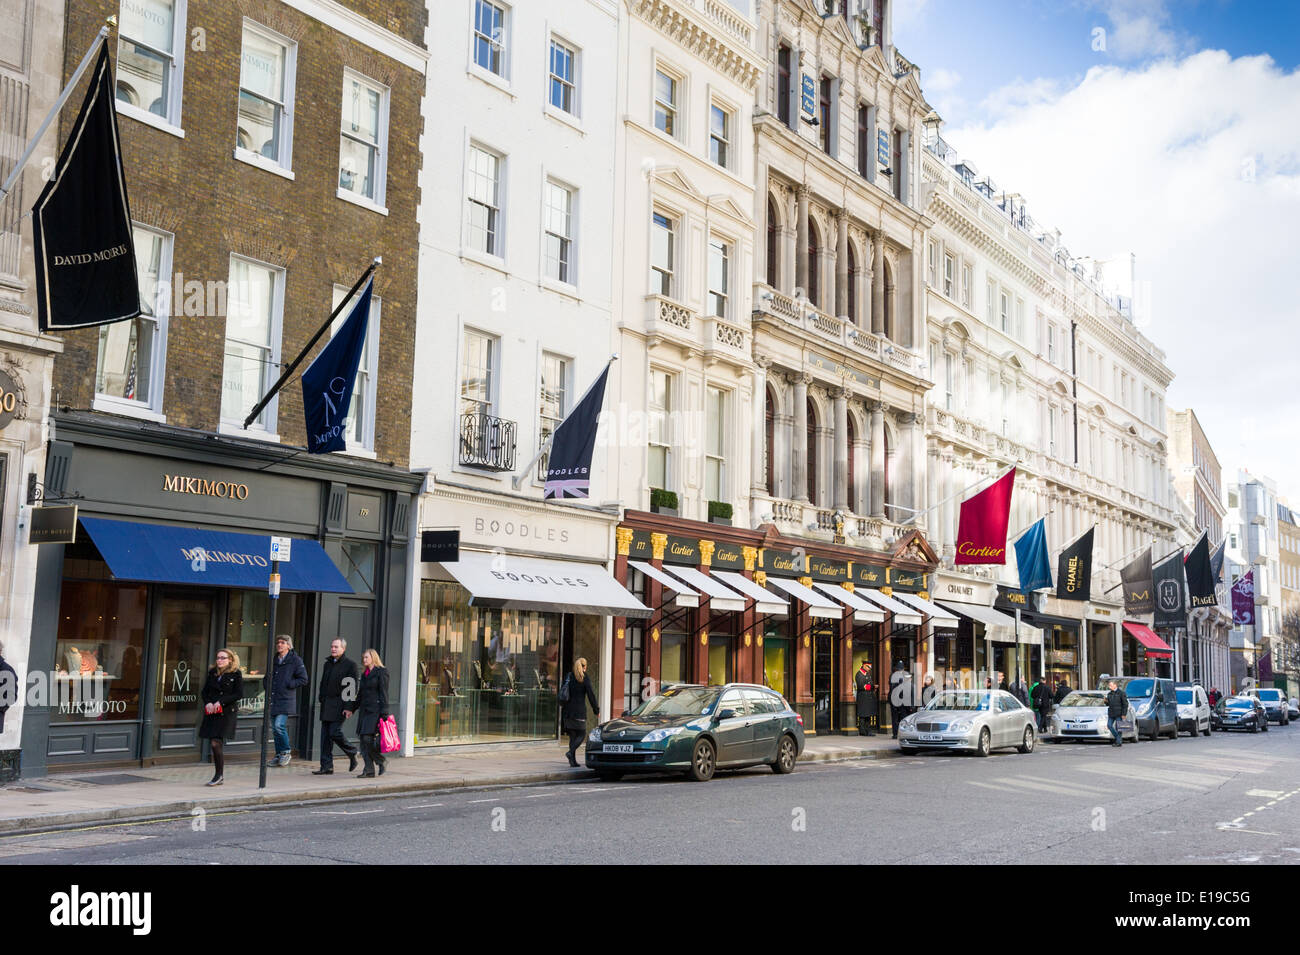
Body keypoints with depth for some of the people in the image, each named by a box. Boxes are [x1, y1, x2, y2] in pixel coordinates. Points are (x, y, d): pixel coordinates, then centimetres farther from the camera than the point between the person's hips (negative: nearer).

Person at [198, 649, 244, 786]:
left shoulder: (236, 674, -3)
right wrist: (207, 703, -7)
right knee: (214, 744, 7)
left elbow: (238, 694, -7)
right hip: (211, 712, 5)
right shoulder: (212, 673, 12)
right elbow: (205, 691, 13)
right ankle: (219, 776, 17)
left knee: (216, 742, -13)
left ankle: (219, 775, -3)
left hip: (227, 712, -5)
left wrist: (220, 702, -13)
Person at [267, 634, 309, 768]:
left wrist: (288, 684, -11)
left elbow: (303, 680, -5)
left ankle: (286, 751, 0)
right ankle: (278, 756, 17)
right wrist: (268, 687, 12)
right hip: (273, 700, 6)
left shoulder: (295, 660, -4)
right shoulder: (274, 660, 15)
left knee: (279, 725, -17)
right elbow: (268, 677, 31)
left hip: (286, 700, -6)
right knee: (275, 728, 8)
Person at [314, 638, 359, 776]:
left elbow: (353, 688, -9)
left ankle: (352, 754, 11)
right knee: (325, 735, 3)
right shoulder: (328, 664, 17)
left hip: (340, 705, -7)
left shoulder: (350, 665, -4)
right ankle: (326, 766, 7)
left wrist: (349, 707, -15)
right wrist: (321, 699, 15)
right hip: (326, 705, 7)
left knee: (335, 732, -13)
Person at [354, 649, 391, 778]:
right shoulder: (364, 674, 18)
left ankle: (382, 761, 5)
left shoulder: (381, 672, -5)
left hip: (375, 711, -8)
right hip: (364, 710, 8)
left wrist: (384, 713, -15)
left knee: (368, 739, -15)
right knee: (364, 741, 3)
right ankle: (369, 771, 6)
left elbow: (383, 693, -10)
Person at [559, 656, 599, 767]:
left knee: (572, 734, 11)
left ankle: (573, 760, 7)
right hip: (579, 710, -5)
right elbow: (591, 695, -6)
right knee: (581, 733, 5)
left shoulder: (568, 677, 10)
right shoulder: (585, 678, -6)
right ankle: (571, 751, -18)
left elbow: (561, 693, 12)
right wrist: (596, 709, 2)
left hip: (567, 710, 5)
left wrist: (563, 707, 18)